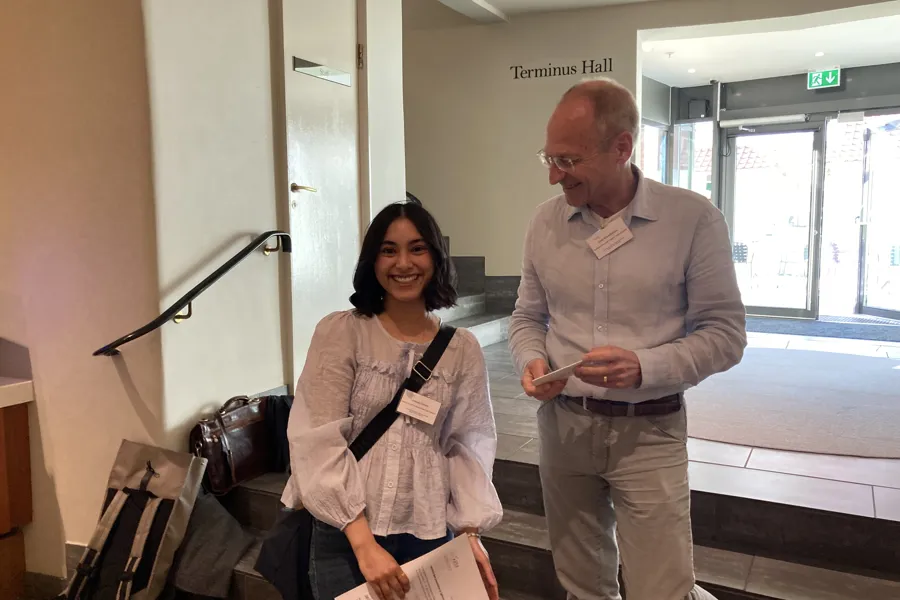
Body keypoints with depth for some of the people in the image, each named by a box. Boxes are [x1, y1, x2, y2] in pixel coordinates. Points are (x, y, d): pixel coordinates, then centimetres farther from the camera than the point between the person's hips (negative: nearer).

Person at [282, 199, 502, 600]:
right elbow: (318, 442, -12)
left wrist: (470, 533, -7)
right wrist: (364, 543, -17)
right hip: (346, 535, -2)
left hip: (429, 535, 3)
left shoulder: (463, 349, 2)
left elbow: (467, 446, 4)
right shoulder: (339, 333, -7)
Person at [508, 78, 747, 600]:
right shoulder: (546, 221, 0)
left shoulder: (694, 218, -11)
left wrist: (644, 368, -23)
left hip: (649, 432, -3)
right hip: (563, 424, 4)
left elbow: (725, 333, -8)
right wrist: (532, 361, -11)